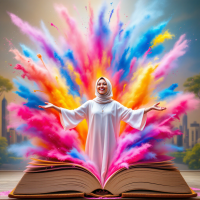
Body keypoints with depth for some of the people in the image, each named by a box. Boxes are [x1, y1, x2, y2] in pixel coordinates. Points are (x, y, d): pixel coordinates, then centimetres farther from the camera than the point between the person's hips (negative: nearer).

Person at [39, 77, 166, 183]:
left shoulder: (115, 105, 7)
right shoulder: (90, 104, 8)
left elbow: (131, 114, 1)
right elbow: (73, 114, 6)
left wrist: (151, 108, -6)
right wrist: (54, 107, 0)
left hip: (109, 142, 0)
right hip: (95, 142, 1)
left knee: (108, 165, 0)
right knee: (95, 166, 1)